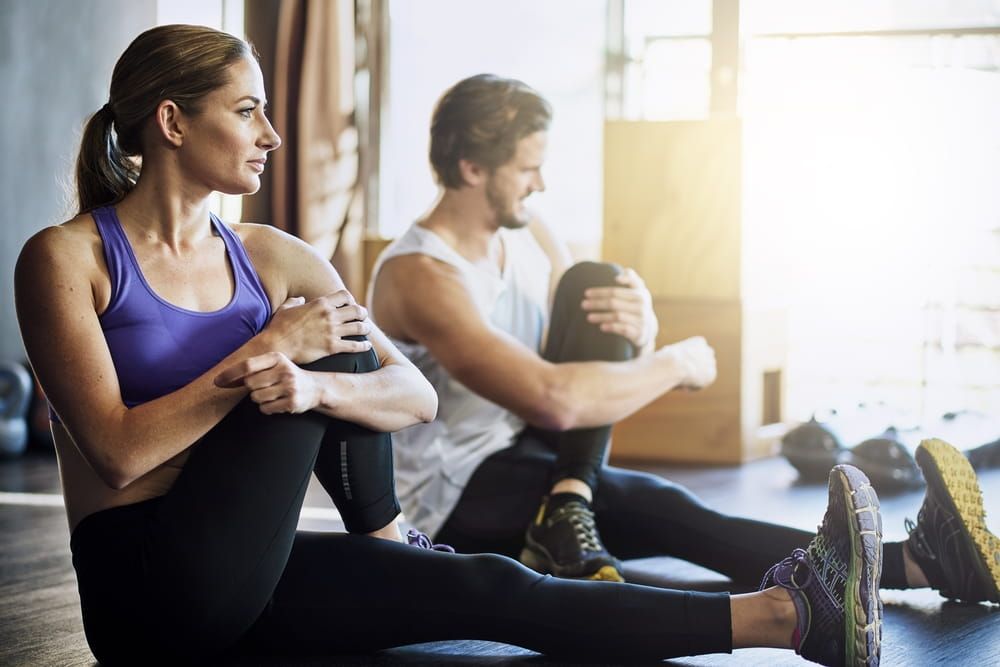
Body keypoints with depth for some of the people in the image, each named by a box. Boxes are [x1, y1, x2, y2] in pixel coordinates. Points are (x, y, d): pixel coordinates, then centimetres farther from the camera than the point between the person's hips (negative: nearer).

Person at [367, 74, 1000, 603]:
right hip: (459, 502, -7)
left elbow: (611, 363, 4)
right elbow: (555, 399, -34)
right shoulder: (420, 275, -22)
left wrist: (641, 333, -20)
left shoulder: (531, 237, 5)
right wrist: (676, 364, -20)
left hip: (532, 468, 7)